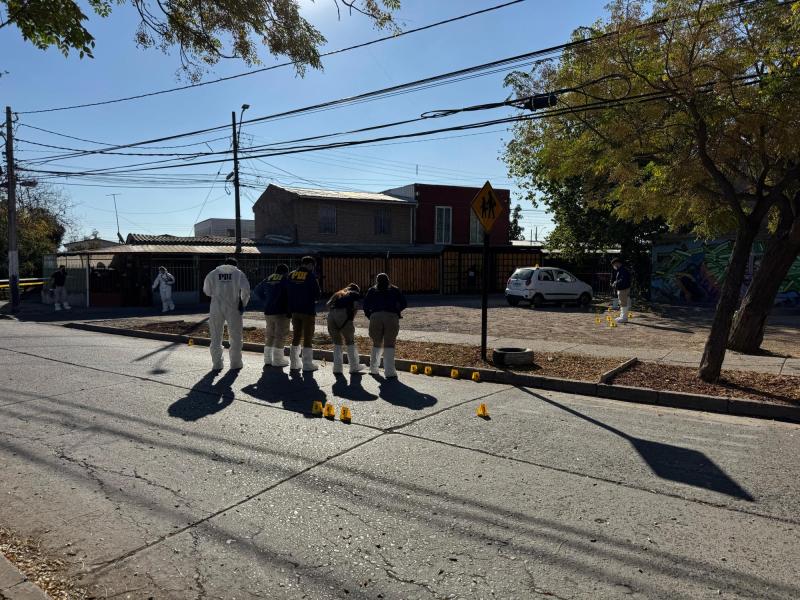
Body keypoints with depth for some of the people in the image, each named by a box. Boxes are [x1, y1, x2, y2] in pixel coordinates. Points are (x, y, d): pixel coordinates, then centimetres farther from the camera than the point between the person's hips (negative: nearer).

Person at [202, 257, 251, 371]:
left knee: (216, 336, 10)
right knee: (235, 336, 9)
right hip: (233, 308, -2)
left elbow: (206, 291, 9)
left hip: (216, 308, 2)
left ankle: (216, 363, 11)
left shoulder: (213, 273, 8)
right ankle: (235, 362, 12)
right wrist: (243, 303, -1)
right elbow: (245, 289, -11)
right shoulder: (238, 273, 2)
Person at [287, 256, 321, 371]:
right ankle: (307, 364, 5)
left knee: (296, 336, 15)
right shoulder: (311, 276, -12)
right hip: (308, 311, -5)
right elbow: (317, 294, -11)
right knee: (307, 337, 2)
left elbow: (287, 291, 9)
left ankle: (294, 363, 20)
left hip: (295, 310, 6)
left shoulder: (291, 275, 5)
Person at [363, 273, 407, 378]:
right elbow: (404, 303, 12)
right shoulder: (394, 290, 20)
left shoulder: (372, 291, 21)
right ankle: (389, 371, -5)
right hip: (391, 317, -1)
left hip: (376, 317, 1)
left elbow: (365, 305, 9)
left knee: (377, 343, 15)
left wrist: (370, 316, 18)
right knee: (389, 344, 1)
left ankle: (373, 368, 16)